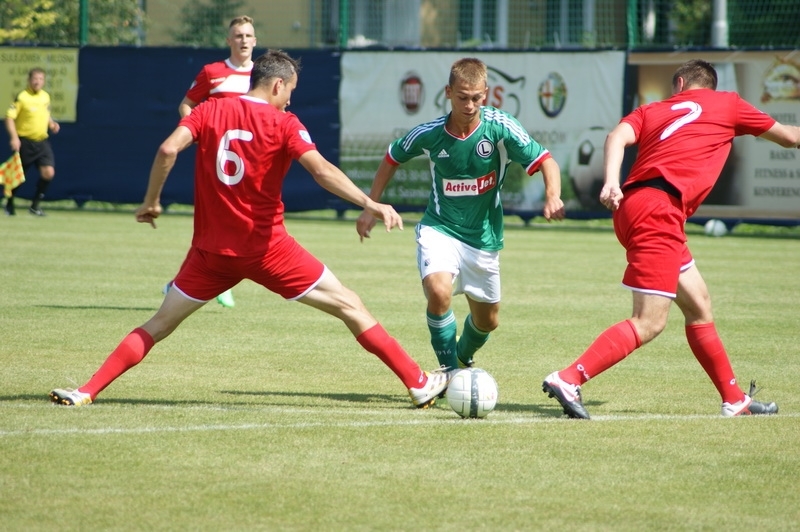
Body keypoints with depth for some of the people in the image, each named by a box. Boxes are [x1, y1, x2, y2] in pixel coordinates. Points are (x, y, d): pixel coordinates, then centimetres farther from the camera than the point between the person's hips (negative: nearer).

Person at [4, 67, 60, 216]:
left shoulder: (46, 96, 7)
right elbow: (9, 117, -14)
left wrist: (52, 124, 1)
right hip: (25, 141, -5)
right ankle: (9, 204, 27)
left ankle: (35, 205, 4)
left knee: (48, 173, -11)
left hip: (42, 141, 5)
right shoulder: (22, 97, -12)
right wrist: (14, 137, -25)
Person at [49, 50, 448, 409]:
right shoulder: (283, 124, -5)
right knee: (349, 307, 5)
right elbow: (321, 170, -18)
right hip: (266, 247, -3)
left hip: (212, 249, 3)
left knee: (160, 324, 14)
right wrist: (371, 205, -23)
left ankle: (86, 392, 4)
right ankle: (419, 384, 5)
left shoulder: (210, 111, 4)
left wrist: (151, 201, 1)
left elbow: (169, 149, -10)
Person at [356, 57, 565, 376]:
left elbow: (546, 161, -18)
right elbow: (392, 159, 7)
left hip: (483, 238, 2)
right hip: (439, 229, -2)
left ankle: (463, 360, 49)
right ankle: (449, 370, -11)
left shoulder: (501, 127, -17)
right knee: (438, 291, -31)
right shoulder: (429, 134, -13)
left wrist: (553, 196, -39)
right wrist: (371, 207, 8)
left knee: (487, 321, 15)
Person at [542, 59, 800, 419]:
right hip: (658, 211, -7)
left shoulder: (652, 111, 22)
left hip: (632, 204, 7)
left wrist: (611, 182, -15)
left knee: (698, 306, 18)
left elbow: (618, 137, 0)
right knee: (649, 323, -12)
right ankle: (568, 380, -23)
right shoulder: (727, 105, 15)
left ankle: (734, 400, 25)